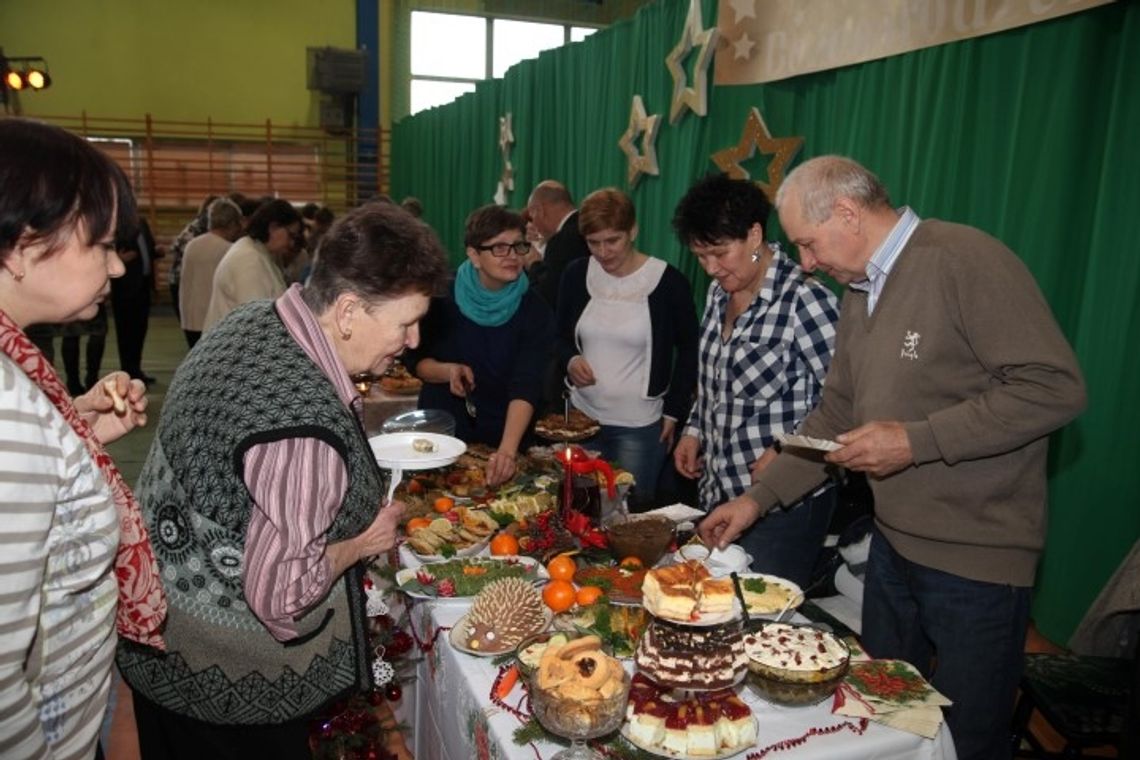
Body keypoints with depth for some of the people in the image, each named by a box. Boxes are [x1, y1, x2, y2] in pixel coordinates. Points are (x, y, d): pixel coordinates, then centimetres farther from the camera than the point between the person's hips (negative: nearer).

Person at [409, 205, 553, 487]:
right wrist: (447, 371, -22)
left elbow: (526, 387, -24)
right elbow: (416, 360, -1)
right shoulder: (443, 295, -11)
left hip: (502, 438, -1)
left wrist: (508, 449, -38)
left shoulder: (535, 310, -14)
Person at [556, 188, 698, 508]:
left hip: (640, 427, -3)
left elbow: (689, 350, 0)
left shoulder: (668, 281, -10)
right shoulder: (577, 274, 1)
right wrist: (570, 360, -9)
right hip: (581, 418, 4)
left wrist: (674, 410, -4)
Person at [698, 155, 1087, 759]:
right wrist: (758, 497, 8)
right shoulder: (859, 291, 9)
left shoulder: (967, 261, -17)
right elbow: (835, 415, 14)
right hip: (892, 541, 8)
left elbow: (1055, 388, -23)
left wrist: (915, 441, -23)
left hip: (976, 557, -7)